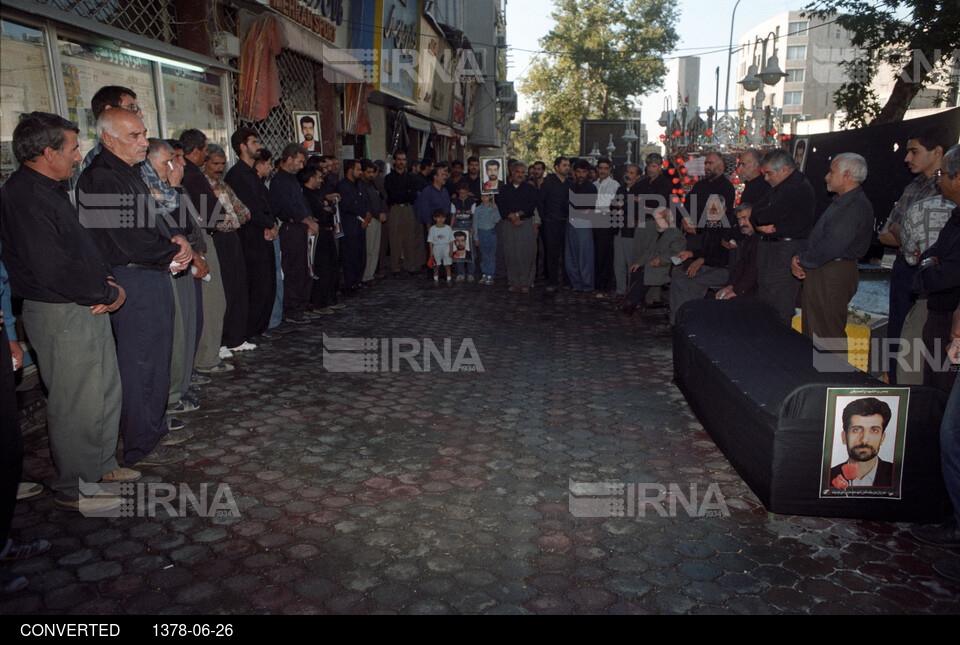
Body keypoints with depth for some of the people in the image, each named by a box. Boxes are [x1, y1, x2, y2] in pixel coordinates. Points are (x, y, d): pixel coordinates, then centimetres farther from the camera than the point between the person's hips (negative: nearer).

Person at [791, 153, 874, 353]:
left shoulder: (857, 206, -16)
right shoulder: (840, 202, 18)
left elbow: (830, 247, -23)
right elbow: (815, 237, 19)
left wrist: (802, 262, -11)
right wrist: (798, 257, 2)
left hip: (834, 276, -10)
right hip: (817, 275, 10)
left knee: (828, 337, -5)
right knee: (811, 333, 15)